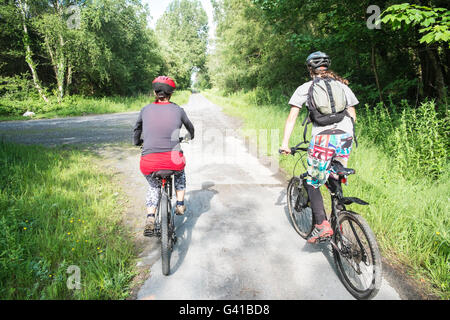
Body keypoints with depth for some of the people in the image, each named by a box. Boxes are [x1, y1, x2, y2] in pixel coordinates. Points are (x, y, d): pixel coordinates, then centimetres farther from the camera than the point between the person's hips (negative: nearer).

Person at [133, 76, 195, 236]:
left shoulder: (146, 110, 10)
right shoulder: (178, 110, 8)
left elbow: (137, 130, 27)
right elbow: (190, 127, 27)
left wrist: (137, 142, 49)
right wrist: (190, 137, 50)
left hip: (149, 162, 1)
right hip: (172, 160, -1)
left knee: (153, 187, 31)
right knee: (180, 172, 37)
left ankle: (150, 219, 15)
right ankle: (180, 205, 34)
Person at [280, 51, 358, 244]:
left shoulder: (305, 88, 10)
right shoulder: (342, 85, 21)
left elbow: (292, 117, 4)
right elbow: (352, 115, 22)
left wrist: (285, 143, 5)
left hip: (322, 139, -4)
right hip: (345, 138, 4)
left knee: (313, 184, 7)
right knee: (335, 180, 22)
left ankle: (321, 225, -5)